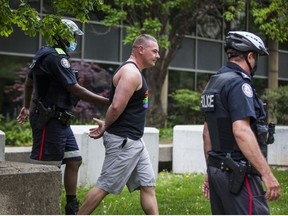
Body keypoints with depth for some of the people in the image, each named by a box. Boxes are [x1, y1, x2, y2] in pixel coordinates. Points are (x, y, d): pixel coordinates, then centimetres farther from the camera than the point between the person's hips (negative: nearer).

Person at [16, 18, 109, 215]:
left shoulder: (45, 54, 15)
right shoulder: (55, 58, -17)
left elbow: (29, 82, 27)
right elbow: (76, 90, -21)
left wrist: (27, 107, 41)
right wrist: (107, 101, -17)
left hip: (60, 121, 10)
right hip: (50, 121, -10)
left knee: (74, 161, 10)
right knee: (44, 168, -6)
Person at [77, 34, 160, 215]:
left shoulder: (134, 72, 16)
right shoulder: (131, 72, -17)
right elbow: (117, 106, -25)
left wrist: (106, 126, 2)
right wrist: (106, 127, -9)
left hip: (134, 141, 10)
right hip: (122, 141, -10)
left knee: (148, 186, 8)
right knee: (104, 186, -1)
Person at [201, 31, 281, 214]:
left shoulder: (214, 83, 15)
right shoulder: (238, 83, -14)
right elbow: (241, 131, -25)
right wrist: (267, 174, -25)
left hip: (217, 169, 10)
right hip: (238, 172, -10)